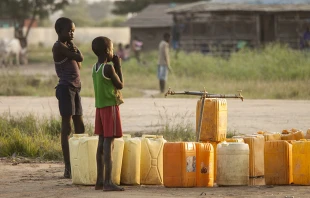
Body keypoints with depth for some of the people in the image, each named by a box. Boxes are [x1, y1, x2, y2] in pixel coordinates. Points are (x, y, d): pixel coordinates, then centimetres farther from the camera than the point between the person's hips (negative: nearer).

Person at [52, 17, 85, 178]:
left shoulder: (67, 47, 17)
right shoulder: (59, 47, -12)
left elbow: (78, 66, 18)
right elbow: (80, 58, -19)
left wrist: (73, 48, 6)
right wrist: (74, 49, 0)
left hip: (75, 88, 10)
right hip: (66, 88, -10)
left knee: (80, 127, 11)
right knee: (67, 127, -8)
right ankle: (68, 168, -7)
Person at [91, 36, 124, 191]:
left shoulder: (95, 68, 9)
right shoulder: (108, 68, -16)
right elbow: (120, 85, -6)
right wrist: (118, 66, 0)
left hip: (100, 107, 9)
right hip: (110, 107, -9)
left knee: (102, 142, 10)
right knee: (109, 143, -10)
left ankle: (100, 180, 12)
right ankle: (108, 182, -14)